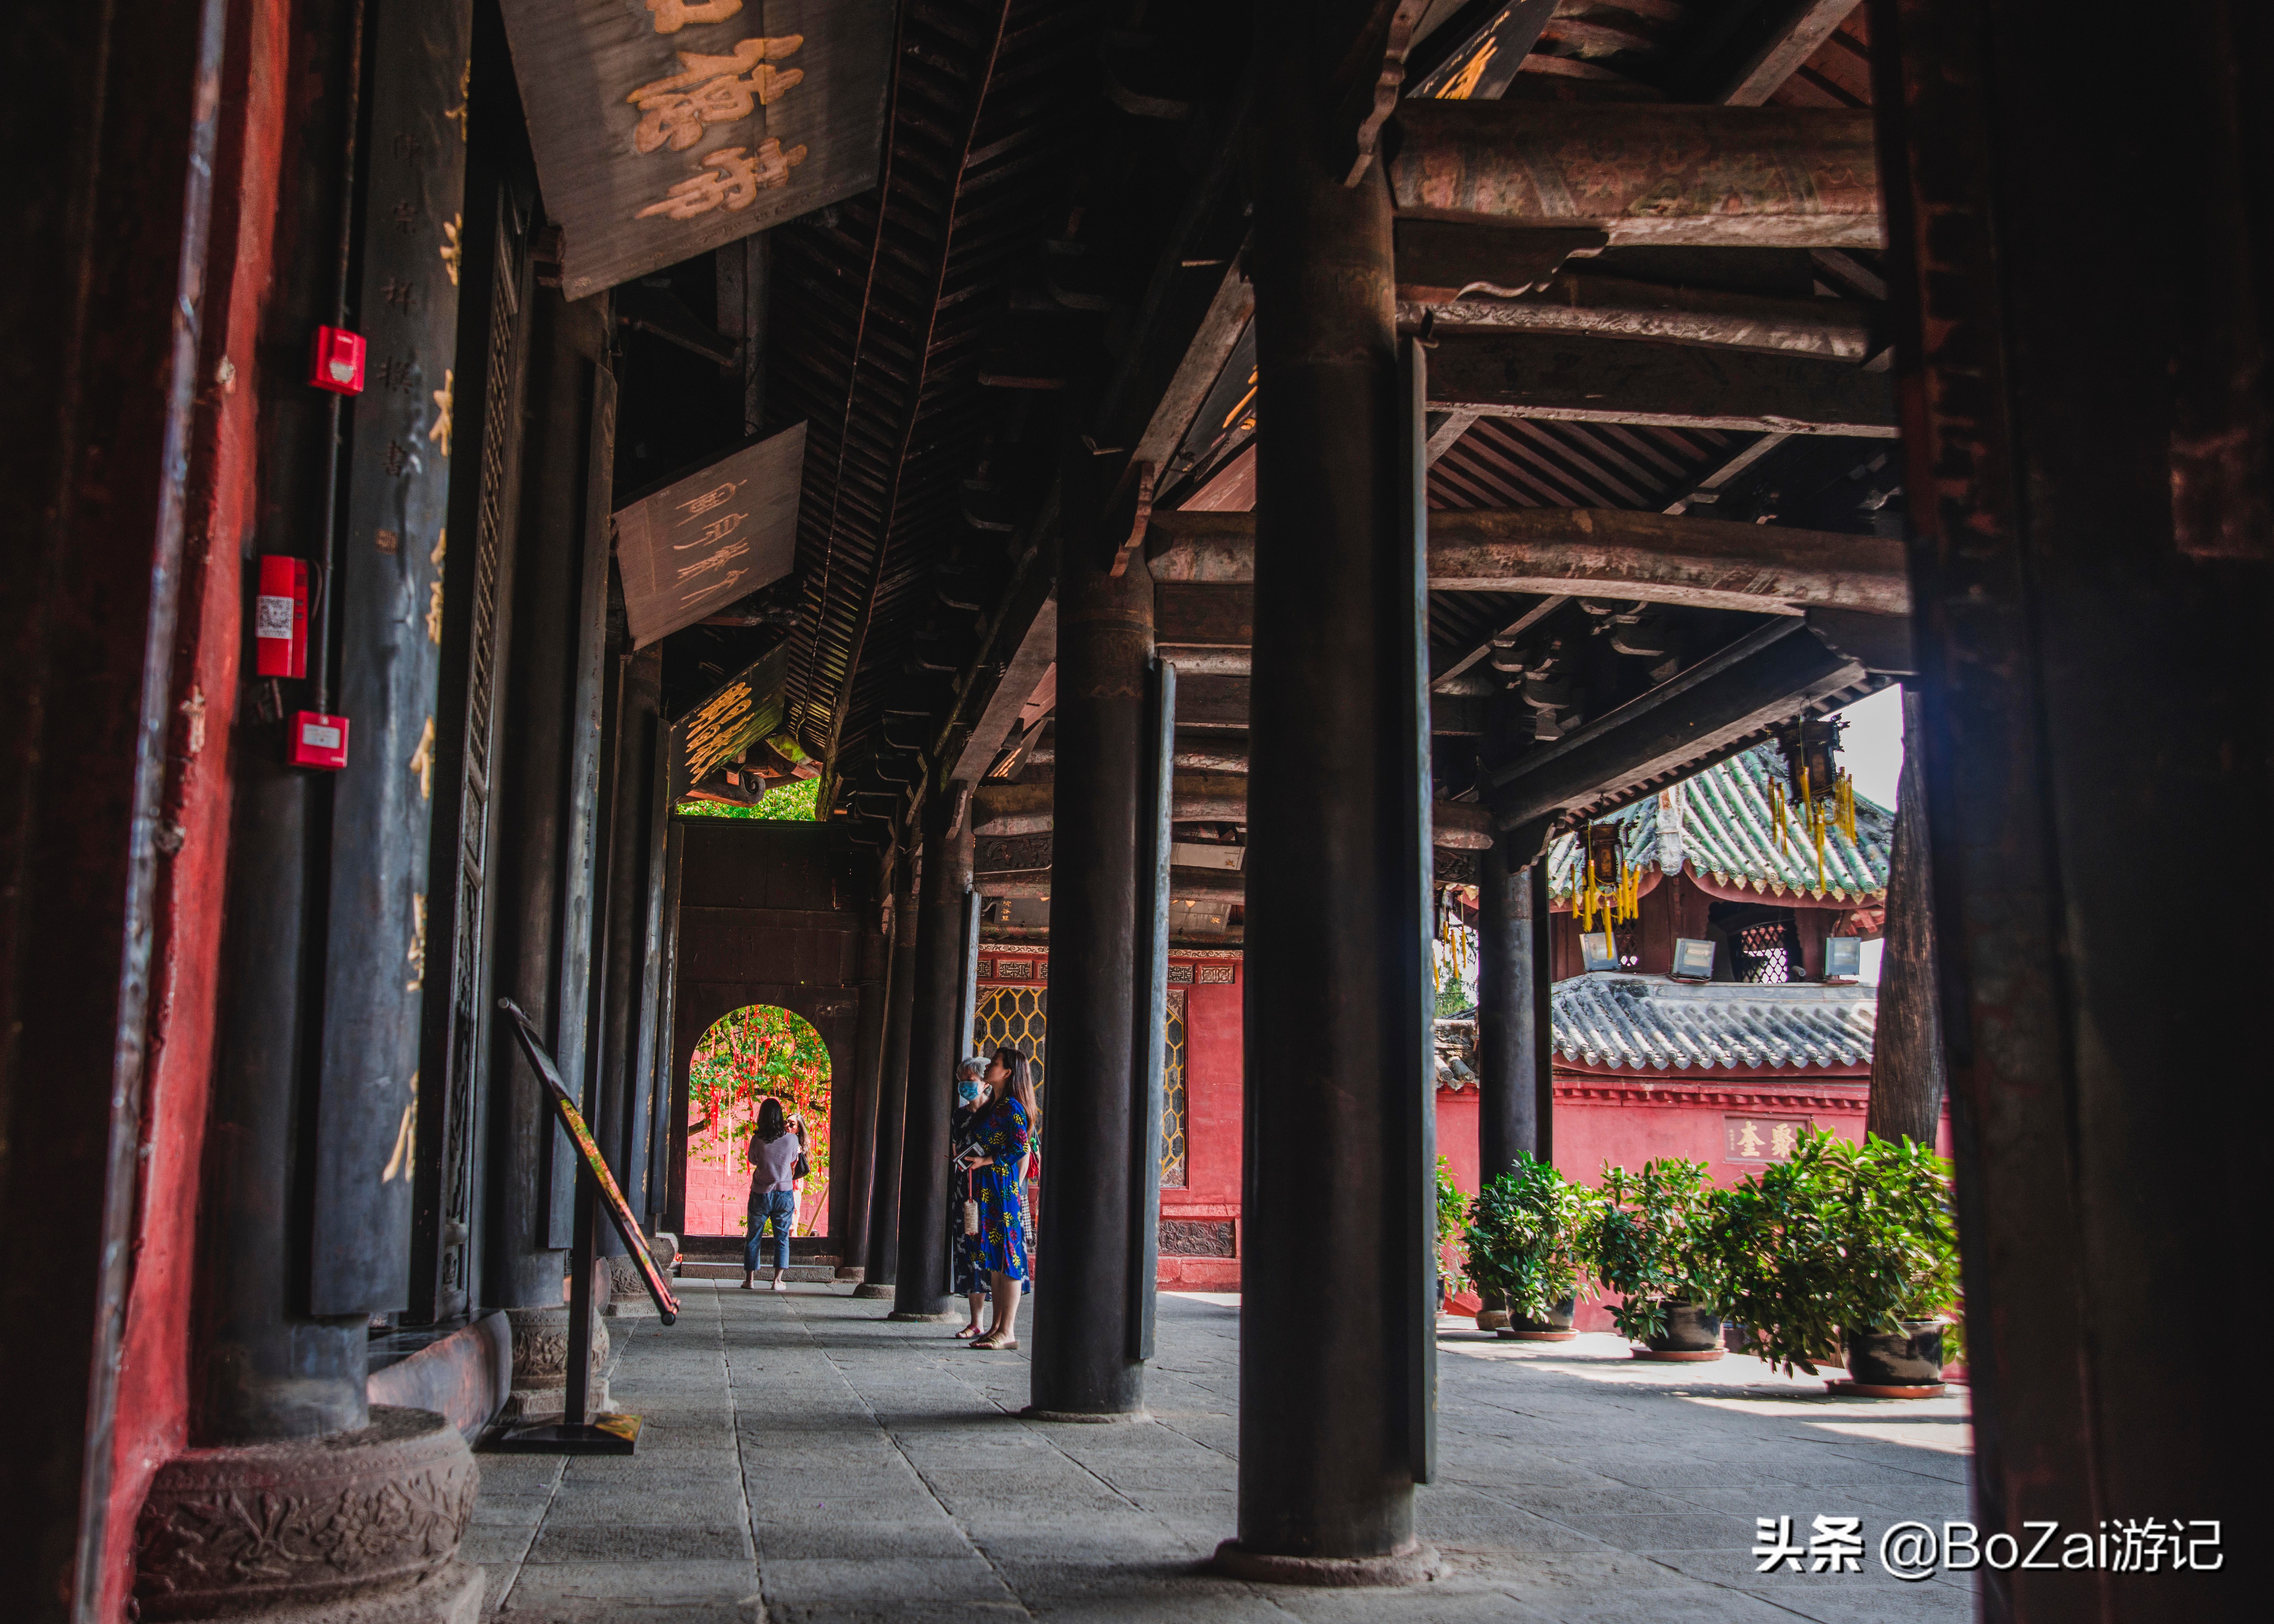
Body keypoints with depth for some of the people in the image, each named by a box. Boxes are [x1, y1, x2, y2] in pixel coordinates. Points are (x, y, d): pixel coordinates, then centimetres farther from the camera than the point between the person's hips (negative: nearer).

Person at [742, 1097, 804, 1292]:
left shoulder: (757, 1140, -11)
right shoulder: (792, 1139, -9)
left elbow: (753, 1161, 6)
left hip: (761, 1194, 0)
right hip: (785, 1193, 0)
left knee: (753, 1237, 12)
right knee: (782, 1239, 8)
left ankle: (750, 1279, 14)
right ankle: (778, 1280, 4)